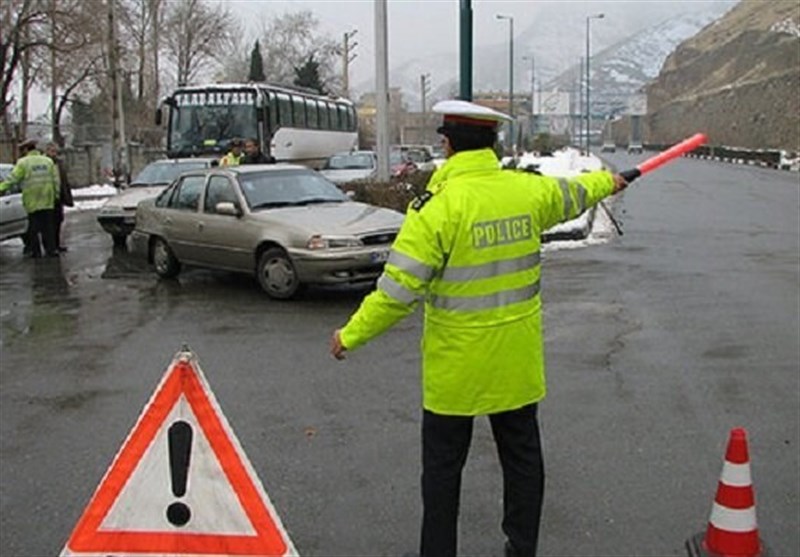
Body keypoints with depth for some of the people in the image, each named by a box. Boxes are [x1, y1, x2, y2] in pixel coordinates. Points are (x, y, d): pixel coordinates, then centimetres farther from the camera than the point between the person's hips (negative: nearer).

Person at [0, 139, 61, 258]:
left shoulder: (23, 162, -4)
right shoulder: (48, 161, 8)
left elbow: (12, 179, -9)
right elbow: (56, 180, 8)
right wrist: (56, 194, 15)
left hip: (32, 202, -3)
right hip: (48, 202, 3)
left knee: (33, 227, 5)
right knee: (48, 226, 8)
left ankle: (36, 251, 7)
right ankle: (52, 249, 5)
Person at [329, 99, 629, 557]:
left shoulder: (438, 205, -19)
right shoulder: (530, 190, -2)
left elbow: (399, 288, -19)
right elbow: (573, 194, 21)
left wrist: (352, 335, -7)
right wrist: (606, 181, 43)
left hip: (456, 364, -5)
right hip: (518, 361, 5)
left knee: (443, 464, 10)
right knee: (522, 455, 19)